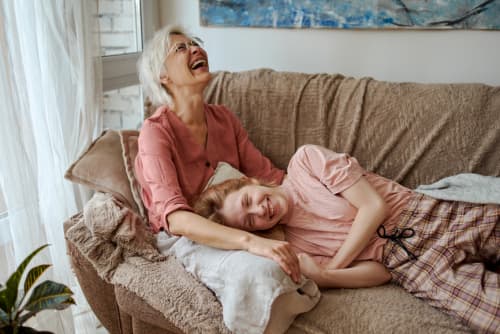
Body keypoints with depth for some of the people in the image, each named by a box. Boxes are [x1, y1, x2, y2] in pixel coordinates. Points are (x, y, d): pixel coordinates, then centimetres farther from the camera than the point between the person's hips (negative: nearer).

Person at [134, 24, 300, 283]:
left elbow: (267, 175, 2)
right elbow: (175, 218, -29)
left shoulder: (223, 118, 4)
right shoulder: (156, 132, -16)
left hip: (227, 229, 6)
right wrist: (250, 241, -43)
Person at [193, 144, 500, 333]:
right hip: (406, 265, 0)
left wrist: (330, 268, -7)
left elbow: (374, 207, -12)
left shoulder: (306, 160, -6)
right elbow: (380, 272, -4)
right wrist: (323, 278, -21)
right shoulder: (293, 244, 1)